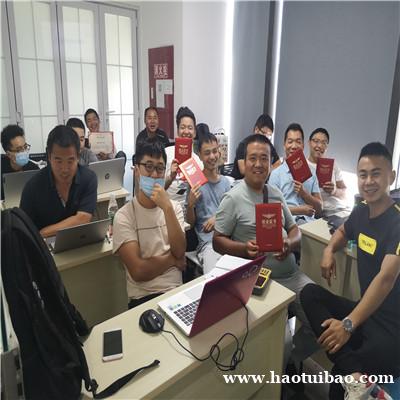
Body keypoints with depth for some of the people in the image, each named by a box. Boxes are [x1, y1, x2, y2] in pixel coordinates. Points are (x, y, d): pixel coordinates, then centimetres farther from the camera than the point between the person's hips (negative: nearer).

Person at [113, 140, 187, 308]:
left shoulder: (174, 207, 9)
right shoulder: (124, 216, -5)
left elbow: (180, 252, -7)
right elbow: (138, 271, -13)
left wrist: (167, 208, -14)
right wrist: (172, 259, -2)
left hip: (178, 290, 4)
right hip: (143, 297, -4)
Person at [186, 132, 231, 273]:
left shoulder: (226, 182, 11)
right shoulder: (195, 183, -1)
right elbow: (190, 222, 3)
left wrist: (217, 217, -4)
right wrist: (190, 205, -16)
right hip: (207, 242, -3)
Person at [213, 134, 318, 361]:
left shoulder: (276, 193, 14)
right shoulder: (233, 198, -6)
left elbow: (294, 229, 17)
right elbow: (218, 241, -4)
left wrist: (289, 244, -7)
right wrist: (244, 248, -23)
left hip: (291, 274, 6)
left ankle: (294, 361, 19)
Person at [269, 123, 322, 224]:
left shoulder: (311, 173, 15)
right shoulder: (276, 174, 4)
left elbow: (319, 209, 13)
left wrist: (303, 193, -3)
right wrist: (300, 210, -7)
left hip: (308, 221, 4)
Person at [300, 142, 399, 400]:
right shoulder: (361, 212, 5)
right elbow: (342, 233, 28)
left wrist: (349, 323, -34)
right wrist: (329, 250, 5)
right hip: (366, 310, 9)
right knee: (310, 293, -14)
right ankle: (355, 376, -22)